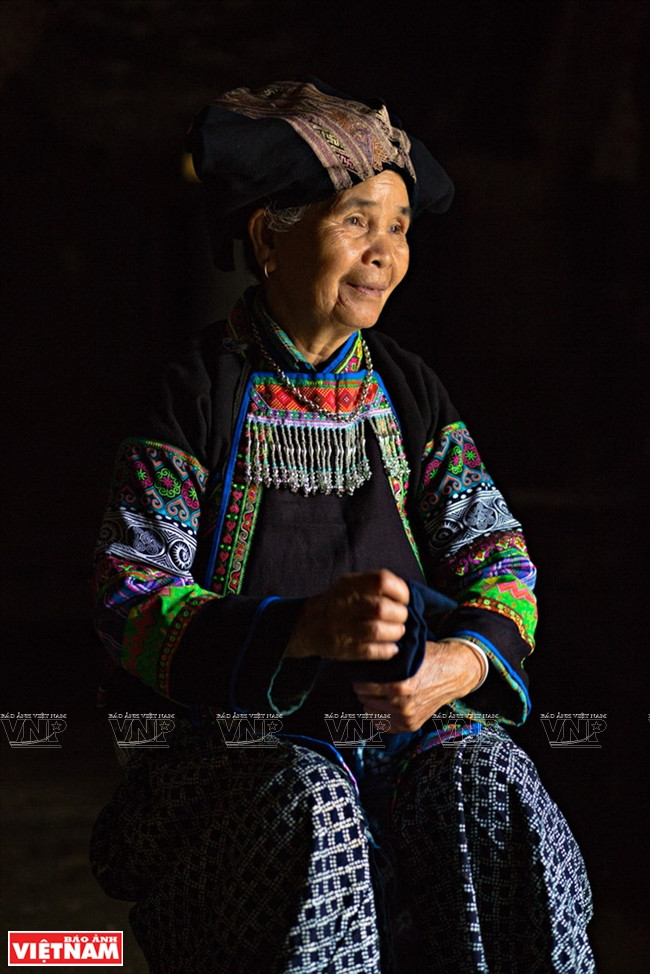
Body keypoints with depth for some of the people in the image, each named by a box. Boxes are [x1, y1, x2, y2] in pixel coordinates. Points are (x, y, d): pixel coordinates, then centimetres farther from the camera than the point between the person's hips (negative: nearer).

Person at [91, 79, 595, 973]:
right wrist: (304, 630, -26)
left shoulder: (408, 393, 13)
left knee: (491, 790, -27)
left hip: (410, 714, 3)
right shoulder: (200, 394, 0)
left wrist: (460, 663, -15)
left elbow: (498, 557, 9)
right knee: (313, 808, -34)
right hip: (237, 730, -3)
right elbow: (132, 601, -9)